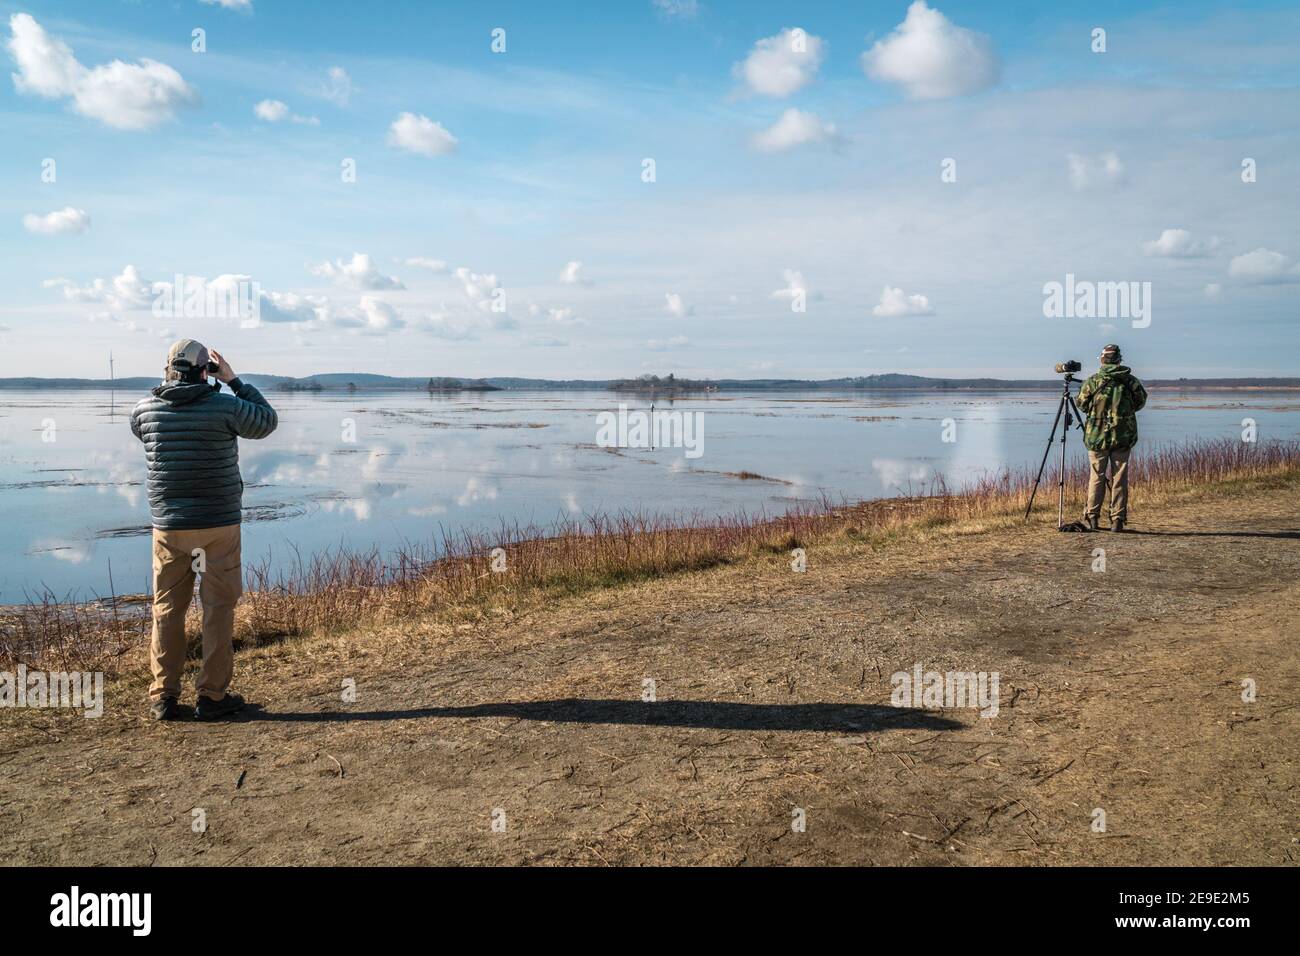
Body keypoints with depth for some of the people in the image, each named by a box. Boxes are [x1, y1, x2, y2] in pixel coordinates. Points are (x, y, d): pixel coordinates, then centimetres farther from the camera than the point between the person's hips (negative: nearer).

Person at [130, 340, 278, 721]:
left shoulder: (144, 409, -1)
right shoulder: (224, 407, -11)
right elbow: (266, 422, 6)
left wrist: (171, 384, 17)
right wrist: (234, 381, 8)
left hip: (167, 526, 3)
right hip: (218, 525, -3)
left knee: (167, 610, 12)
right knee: (218, 610, 5)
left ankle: (163, 696, 15)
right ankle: (212, 696, 9)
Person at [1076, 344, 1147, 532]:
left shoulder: (1093, 381, -6)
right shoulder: (1130, 380, -2)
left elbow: (1082, 404, 3)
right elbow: (1141, 401, 10)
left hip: (1097, 435, 0)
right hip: (1123, 436, 1)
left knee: (1096, 477, 9)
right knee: (1120, 479, 6)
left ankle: (1092, 518, 10)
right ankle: (1118, 520, 7)